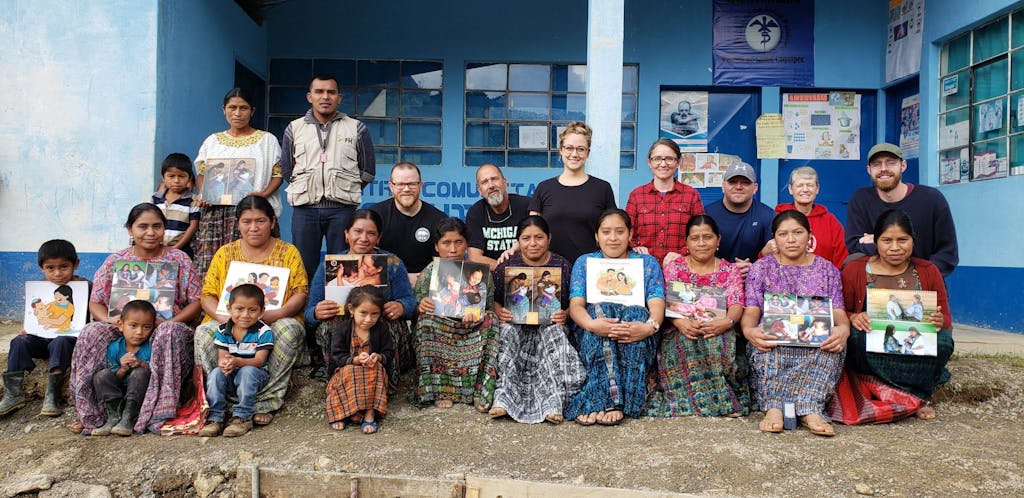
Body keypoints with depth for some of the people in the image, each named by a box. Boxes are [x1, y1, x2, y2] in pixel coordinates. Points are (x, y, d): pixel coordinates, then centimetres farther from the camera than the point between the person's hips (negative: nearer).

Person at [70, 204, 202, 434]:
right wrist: (112, 320, -13)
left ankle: (158, 415, -35)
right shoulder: (115, 261, 13)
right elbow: (95, 303, 10)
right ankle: (91, 413, -20)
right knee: (91, 332, -28)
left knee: (170, 332, -38)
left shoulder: (179, 259, 8)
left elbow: (196, 302, 2)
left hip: (167, 328, -2)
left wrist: (167, 321, -16)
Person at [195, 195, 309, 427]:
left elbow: (300, 293, -1)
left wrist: (274, 315, -21)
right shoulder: (225, 253, 13)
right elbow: (208, 295, 7)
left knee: (290, 328, -35)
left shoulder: (288, 252, 8)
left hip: (274, 324, -1)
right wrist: (225, 318, -15)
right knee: (204, 332, -29)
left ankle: (265, 402, -30)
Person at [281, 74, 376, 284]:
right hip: (305, 207, 1)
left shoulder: (356, 128, 8)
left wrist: (346, 190, 8)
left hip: (343, 208, -1)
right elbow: (286, 170, 15)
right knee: (304, 267, 3)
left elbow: (368, 171, 10)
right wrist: (309, 189, 10)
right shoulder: (294, 129, 12)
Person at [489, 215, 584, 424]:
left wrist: (566, 314, -15)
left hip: (549, 325, 0)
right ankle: (503, 397, -34)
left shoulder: (562, 265, 3)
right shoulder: (506, 265, 3)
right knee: (507, 332, -32)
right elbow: (494, 300, 8)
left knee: (554, 334, -33)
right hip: (515, 324, 0)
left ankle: (554, 402, -35)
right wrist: (499, 312, -13)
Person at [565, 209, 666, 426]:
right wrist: (592, 324, -28)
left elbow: (657, 305, -3)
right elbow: (575, 305, -4)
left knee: (635, 313, -32)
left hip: (636, 341, 0)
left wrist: (649, 326, -29)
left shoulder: (648, 263, 12)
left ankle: (594, 402, -35)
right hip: (592, 340, 0)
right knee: (598, 310, -31)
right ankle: (613, 402, -39)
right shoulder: (584, 263, 12)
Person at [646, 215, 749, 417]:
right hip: (680, 332, 0)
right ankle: (723, 400, -28)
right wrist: (679, 322, -25)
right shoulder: (674, 267, 10)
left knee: (716, 343, -36)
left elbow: (736, 304, -2)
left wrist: (727, 321, -27)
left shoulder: (730, 270, 12)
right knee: (686, 345, -36)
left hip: (718, 331, 0)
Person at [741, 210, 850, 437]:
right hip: (772, 342, -1)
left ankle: (809, 409, -42)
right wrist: (749, 331, -25)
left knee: (835, 340, -33)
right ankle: (773, 408, -46)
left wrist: (843, 329, -22)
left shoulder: (827, 270, 15)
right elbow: (751, 311, 0)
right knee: (768, 344, -36)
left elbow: (838, 312, 4)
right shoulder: (760, 268, 11)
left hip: (817, 347, 1)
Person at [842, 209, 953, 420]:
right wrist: (853, 319, -22)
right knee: (859, 336, -35)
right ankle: (918, 395, -18)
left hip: (917, 349, 1)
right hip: (871, 354, -1)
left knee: (942, 340, -30)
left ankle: (919, 395, -8)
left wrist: (940, 321, -17)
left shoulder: (928, 271, 8)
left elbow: (946, 319, 8)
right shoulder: (854, 270, 2)